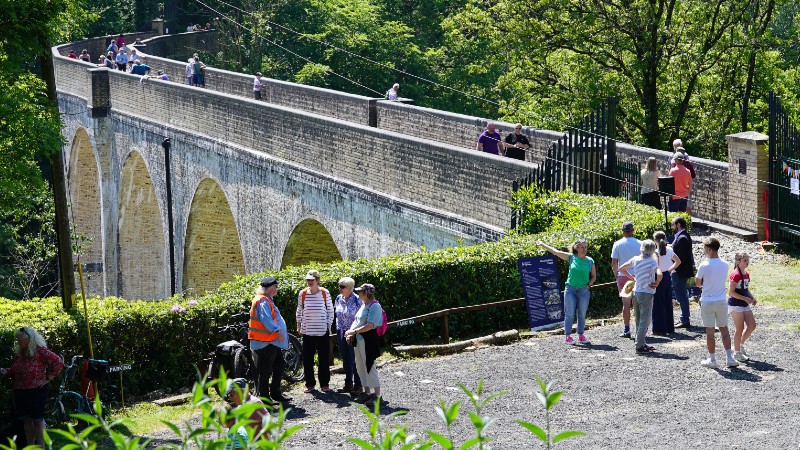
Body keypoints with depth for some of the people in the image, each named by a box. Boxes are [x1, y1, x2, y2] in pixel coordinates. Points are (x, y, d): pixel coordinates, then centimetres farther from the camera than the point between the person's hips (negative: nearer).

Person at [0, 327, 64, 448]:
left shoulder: (40, 351, -10)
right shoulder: (19, 354, 12)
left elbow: (58, 362, -12)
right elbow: (13, 371, 21)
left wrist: (48, 378, -12)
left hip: (36, 391, -7)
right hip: (20, 392, 7)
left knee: (37, 420, -3)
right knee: (26, 420, 9)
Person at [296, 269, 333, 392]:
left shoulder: (325, 293, -3)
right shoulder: (302, 293, 1)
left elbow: (330, 310, 4)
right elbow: (299, 311, 11)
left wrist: (329, 326, 2)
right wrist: (298, 327, 10)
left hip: (322, 331, -1)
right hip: (307, 331, 1)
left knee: (324, 358, 4)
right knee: (307, 359, 4)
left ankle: (324, 383, 13)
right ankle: (309, 383, 14)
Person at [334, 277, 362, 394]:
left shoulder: (356, 300, -12)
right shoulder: (338, 298, 6)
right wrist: (338, 330, 15)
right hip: (341, 333, 6)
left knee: (354, 360, -1)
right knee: (345, 360, 12)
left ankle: (358, 385, 7)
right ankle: (348, 384, 20)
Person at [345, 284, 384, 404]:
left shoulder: (375, 306, -15)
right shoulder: (363, 305, 15)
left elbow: (370, 325, -23)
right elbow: (356, 321, 18)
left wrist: (354, 331, -22)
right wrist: (350, 332, 2)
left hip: (368, 339, -10)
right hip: (358, 339, 10)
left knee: (370, 367, -7)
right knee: (360, 367, 14)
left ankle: (377, 395, 0)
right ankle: (367, 392, 23)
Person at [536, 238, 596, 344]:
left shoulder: (590, 261, 2)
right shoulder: (571, 258, -1)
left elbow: (594, 276, 14)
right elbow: (555, 252, 1)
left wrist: (589, 285, -2)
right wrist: (542, 244, 2)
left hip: (583, 290, 1)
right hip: (570, 289, -1)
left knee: (582, 315, 6)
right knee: (569, 314, -2)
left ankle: (581, 336, 16)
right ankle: (568, 336, 1)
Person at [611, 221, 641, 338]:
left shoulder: (617, 244, -4)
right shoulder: (639, 244, -3)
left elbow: (614, 263, -4)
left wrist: (616, 274, 10)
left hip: (623, 276, -1)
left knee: (626, 303, 3)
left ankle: (626, 330, 1)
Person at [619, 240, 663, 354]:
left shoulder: (635, 259, 3)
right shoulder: (652, 261, -14)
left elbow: (621, 268, 14)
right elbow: (659, 274, -29)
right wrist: (656, 284, -11)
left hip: (636, 292, 6)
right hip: (647, 293, -6)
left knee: (639, 320, 15)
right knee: (645, 320, -2)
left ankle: (643, 344, 22)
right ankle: (640, 347, -5)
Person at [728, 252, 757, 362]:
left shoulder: (746, 274, 9)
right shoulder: (735, 275, -18)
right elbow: (731, 292, -20)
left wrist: (751, 297, 3)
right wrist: (745, 298, -21)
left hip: (745, 304, 8)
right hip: (735, 304, -8)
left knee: (752, 326, 7)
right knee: (740, 329, -2)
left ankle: (740, 345, 25)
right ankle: (737, 353, 10)